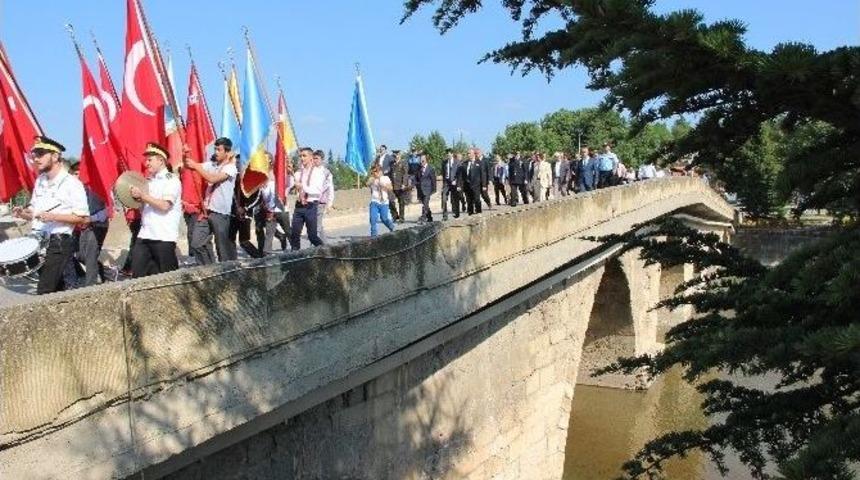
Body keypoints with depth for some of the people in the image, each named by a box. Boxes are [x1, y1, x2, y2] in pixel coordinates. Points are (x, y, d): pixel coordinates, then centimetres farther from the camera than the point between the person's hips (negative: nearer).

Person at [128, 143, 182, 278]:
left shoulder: (172, 180, -7)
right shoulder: (148, 181, 16)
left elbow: (164, 205, -19)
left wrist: (142, 195, -16)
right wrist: (135, 197, 2)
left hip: (164, 237, -7)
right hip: (145, 235, 7)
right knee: (138, 274, 3)